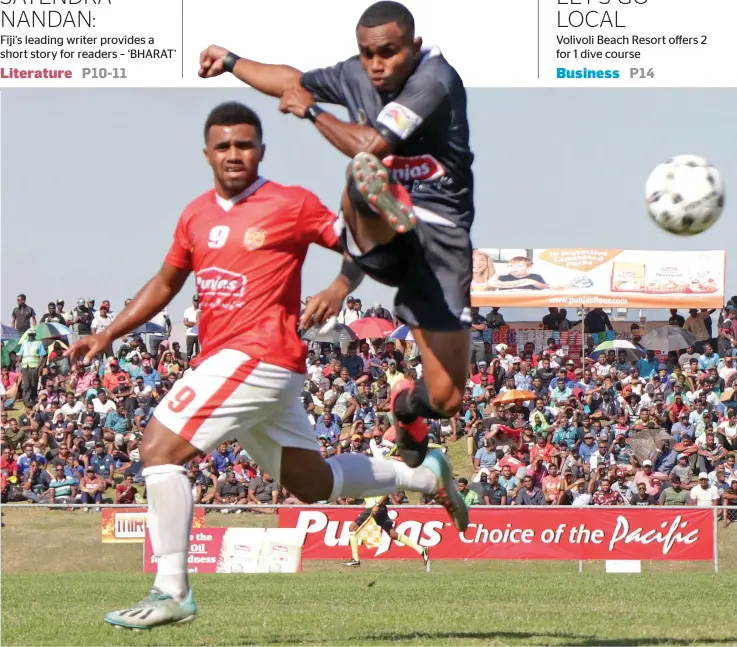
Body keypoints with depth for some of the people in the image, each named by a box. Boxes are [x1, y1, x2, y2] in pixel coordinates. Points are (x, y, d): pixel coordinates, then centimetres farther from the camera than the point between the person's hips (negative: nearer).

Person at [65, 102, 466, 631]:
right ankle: (425, 476, 36)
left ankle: (171, 593, -14)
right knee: (314, 483, 18)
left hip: (258, 357, -8)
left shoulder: (292, 205, -5)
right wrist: (109, 335, 19)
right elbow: (166, 283, 25)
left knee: (160, 448, -16)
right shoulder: (196, 215, 14)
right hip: (222, 360, 8)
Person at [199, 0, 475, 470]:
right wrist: (231, 61, 43)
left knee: (446, 401, -4)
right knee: (363, 174, -36)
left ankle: (409, 404, 33)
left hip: (439, 234, -4)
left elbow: (371, 144, -22)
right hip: (380, 239, 4)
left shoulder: (435, 80, -14)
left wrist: (312, 111, -6)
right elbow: (294, 81, 29)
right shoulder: (357, 76, 7)